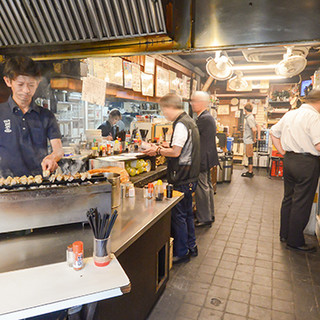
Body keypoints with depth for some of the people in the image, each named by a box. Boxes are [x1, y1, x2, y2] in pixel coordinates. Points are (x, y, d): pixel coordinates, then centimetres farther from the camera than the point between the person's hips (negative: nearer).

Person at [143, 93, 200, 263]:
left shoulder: (180, 125, -18)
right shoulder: (189, 121, 14)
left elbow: (175, 152, -22)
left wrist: (158, 150, -10)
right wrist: (166, 146, 14)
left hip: (181, 179, -10)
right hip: (189, 177, 10)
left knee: (178, 215, 1)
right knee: (187, 213, 19)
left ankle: (181, 253, 15)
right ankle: (191, 247, 32)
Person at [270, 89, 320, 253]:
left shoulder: (289, 114, 10)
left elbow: (274, 132, 17)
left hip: (289, 159, 8)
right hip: (307, 162, -8)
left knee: (288, 198, 17)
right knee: (302, 203, 3)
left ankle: (285, 234, 29)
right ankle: (295, 241, 15)